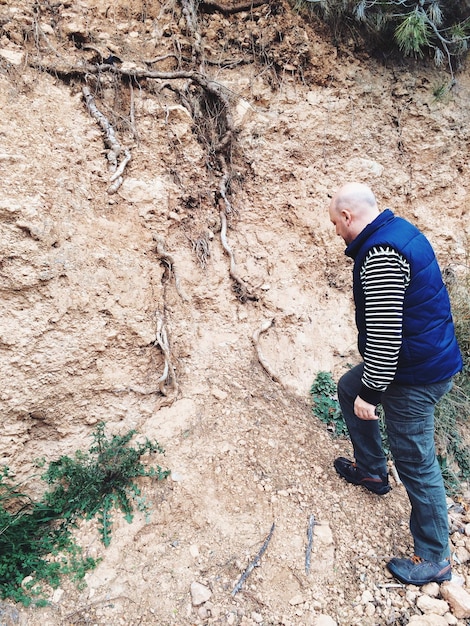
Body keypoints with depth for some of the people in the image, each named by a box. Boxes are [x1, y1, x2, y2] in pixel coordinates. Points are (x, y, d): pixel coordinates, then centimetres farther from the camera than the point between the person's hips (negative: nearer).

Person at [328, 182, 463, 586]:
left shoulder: (381, 254, -26)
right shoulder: (397, 230, 7)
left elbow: (384, 334, -28)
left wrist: (370, 392, -18)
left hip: (416, 375, -10)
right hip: (424, 355, 11)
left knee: (415, 462, 3)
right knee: (348, 388, 24)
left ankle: (434, 559, 24)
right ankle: (371, 471, 40)